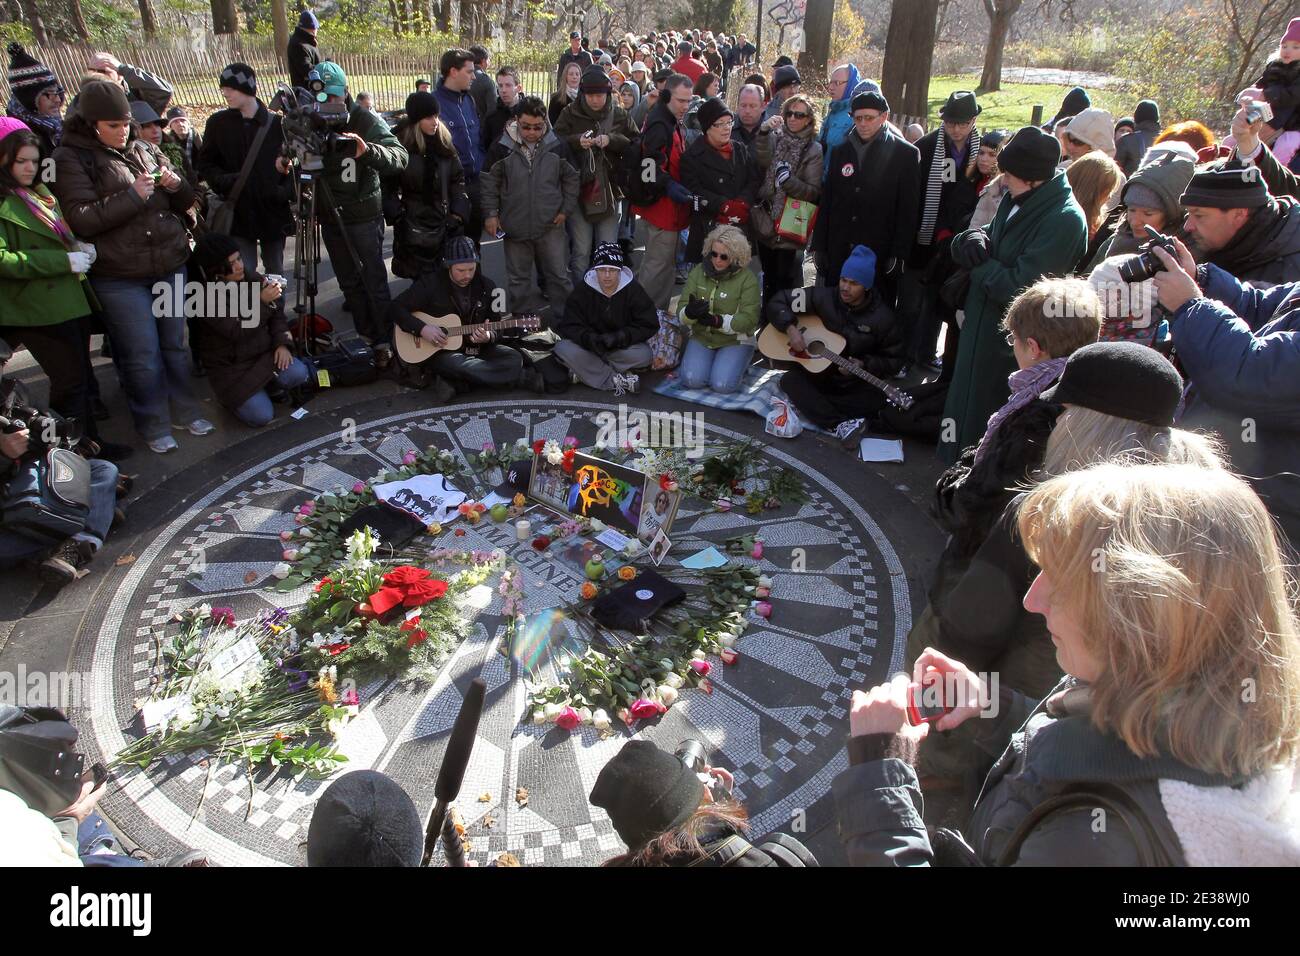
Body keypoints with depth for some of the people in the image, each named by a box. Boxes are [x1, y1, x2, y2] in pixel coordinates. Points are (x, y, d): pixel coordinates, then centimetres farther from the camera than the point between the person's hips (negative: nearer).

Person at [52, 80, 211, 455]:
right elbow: (81, 220, -13)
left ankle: (185, 409, 29)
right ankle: (153, 424, 17)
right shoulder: (71, 158, -3)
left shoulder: (144, 150, 10)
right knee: (143, 356, 1)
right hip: (119, 277, -4)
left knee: (175, 345, 12)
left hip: (170, 266, 4)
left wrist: (176, 186, -8)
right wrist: (132, 196, -19)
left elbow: (183, 203, 15)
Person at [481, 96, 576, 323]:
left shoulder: (557, 146, -3)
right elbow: (489, 181, 1)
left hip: (551, 226, 0)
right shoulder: (502, 146, -7)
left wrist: (566, 210, 3)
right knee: (519, 279, 10)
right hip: (515, 227, 0)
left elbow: (571, 179, 8)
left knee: (559, 276, 6)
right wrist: (491, 213, -3)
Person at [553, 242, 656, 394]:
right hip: (589, 345, 1)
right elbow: (570, 326, -12)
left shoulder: (633, 290, -10)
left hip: (621, 346, -1)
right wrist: (589, 338, -34)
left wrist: (618, 338, -27)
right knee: (563, 348, -28)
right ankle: (615, 381, -26)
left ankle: (585, 371, -21)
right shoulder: (583, 291, -9)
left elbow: (648, 325, -13)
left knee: (644, 355, -31)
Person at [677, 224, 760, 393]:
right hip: (701, 337, 3)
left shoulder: (747, 279, -10)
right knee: (692, 379, -21)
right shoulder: (698, 272, 1)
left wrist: (717, 320, -29)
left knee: (722, 384, -23)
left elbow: (749, 319, -16)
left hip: (734, 341, -3)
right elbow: (681, 310, -2)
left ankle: (738, 365, 10)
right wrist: (690, 312, -28)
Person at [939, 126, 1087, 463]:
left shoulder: (1065, 220, -21)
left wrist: (979, 263, -13)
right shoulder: (1014, 200, 4)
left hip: (1012, 344, -8)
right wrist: (972, 239, -12)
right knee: (966, 396, 19)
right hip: (981, 327, 8)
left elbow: (1019, 288, -26)